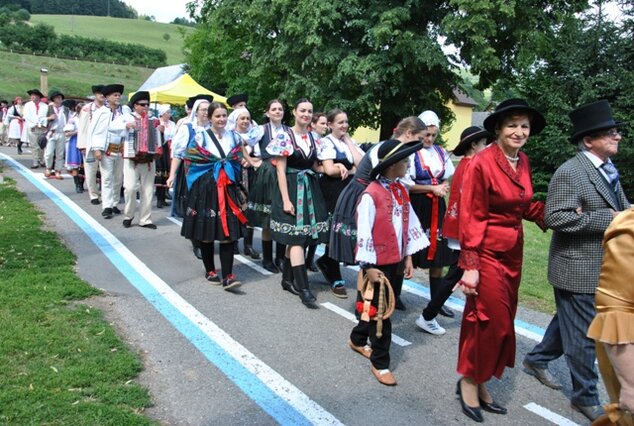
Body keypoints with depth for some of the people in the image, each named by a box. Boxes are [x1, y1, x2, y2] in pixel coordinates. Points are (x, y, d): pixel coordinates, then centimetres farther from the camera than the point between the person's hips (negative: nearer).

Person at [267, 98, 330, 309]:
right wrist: (286, 200, -16)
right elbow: (281, 170, -10)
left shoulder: (314, 138, 10)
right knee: (297, 238, -9)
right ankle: (303, 289, -7)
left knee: (296, 238, 10)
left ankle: (287, 279, 24)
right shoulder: (285, 137, -7)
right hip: (291, 189, -6)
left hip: (310, 190, 6)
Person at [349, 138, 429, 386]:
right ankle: (380, 363, 17)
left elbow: (409, 224, 11)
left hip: (396, 260, 8)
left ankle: (357, 340, 43)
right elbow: (364, 232, -18)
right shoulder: (371, 194, -19)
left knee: (373, 306, 21)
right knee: (380, 311, 3)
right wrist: (369, 266, -16)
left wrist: (408, 256, 11)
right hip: (378, 262, -7)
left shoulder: (401, 191, 6)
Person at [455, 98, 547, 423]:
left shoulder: (523, 162, 7)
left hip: (513, 253, 8)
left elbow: (524, 206, 13)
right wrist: (470, 265, -19)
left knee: (501, 322, 15)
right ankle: (469, 381, 23)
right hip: (488, 252, -8)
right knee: (491, 320, 0)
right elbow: (471, 217, -17)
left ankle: (480, 382, 31)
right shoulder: (482, 163, -16)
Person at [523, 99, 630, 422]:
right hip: (577, 268, -9)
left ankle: (536, 359, 42)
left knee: (569, 322, 23)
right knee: (583, 335, 4)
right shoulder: (570, 172, -19)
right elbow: (555, 217, -25)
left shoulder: (607, 169, 11)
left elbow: (620, 208, 17)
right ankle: (585, 397, 22)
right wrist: (607, 219, -24)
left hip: (600, 267, 9)